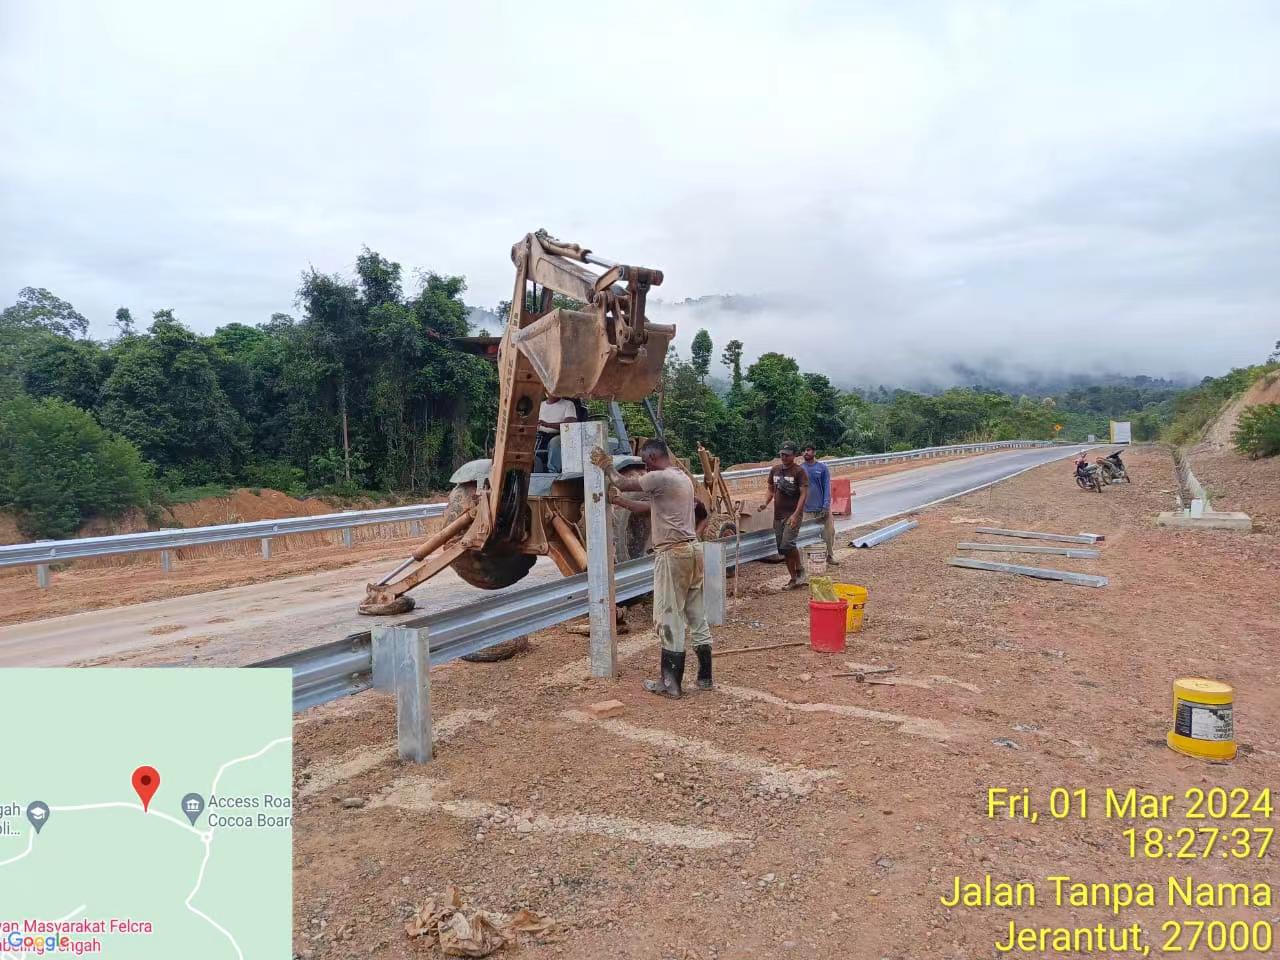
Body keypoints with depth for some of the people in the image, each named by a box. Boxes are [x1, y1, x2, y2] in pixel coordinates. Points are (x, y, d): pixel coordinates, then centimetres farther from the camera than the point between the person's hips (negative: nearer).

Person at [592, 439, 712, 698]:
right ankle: (704, 677, 20)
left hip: (672, 553, -9)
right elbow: (648, 507, 23)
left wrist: (607, 465, 13)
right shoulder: (682, 477, 17)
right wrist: (618, 501, 25)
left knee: (669, 619, -1)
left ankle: (671, 684, 5)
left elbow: (623, 483, -5)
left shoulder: (661, 477, -13)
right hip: (692, 549, 9)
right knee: (697, 615, 13)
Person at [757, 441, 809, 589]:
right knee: (783, 549, 8)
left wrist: (796, 514, -23)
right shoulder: (775, 470, 11)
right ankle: (795, 579, 20)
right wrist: (765, 503, 0)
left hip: (793, 514, -7)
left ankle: (799, 570, 3)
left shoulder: (799, 471, -8)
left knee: (787, 545, -20)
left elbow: (803, 494, -13)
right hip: (778, 515, 7)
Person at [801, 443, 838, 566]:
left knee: (829, 532, 3)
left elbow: (827, 487, -4)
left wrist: (826, 506, -12)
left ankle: (830, 555, 18)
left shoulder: (822, 468, -3)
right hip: (807, 509, 1)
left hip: (822, 508, -1)